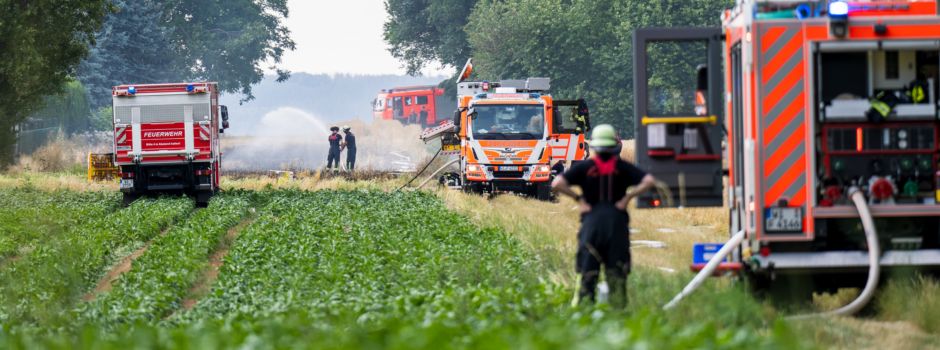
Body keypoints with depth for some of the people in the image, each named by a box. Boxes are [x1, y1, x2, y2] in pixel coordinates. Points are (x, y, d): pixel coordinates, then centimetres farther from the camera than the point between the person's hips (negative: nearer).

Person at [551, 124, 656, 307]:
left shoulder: (584, 167, 1)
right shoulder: (622, 167, 4)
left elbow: (557, 184, -9)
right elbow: (649, 181, -4)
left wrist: (579, 199, -1)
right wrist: (627, 197, 0)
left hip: (592, 219, -1)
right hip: (617, 222, 1)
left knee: (588, 270, 3)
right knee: (617, 271, 6)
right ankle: (618, 306, 3)